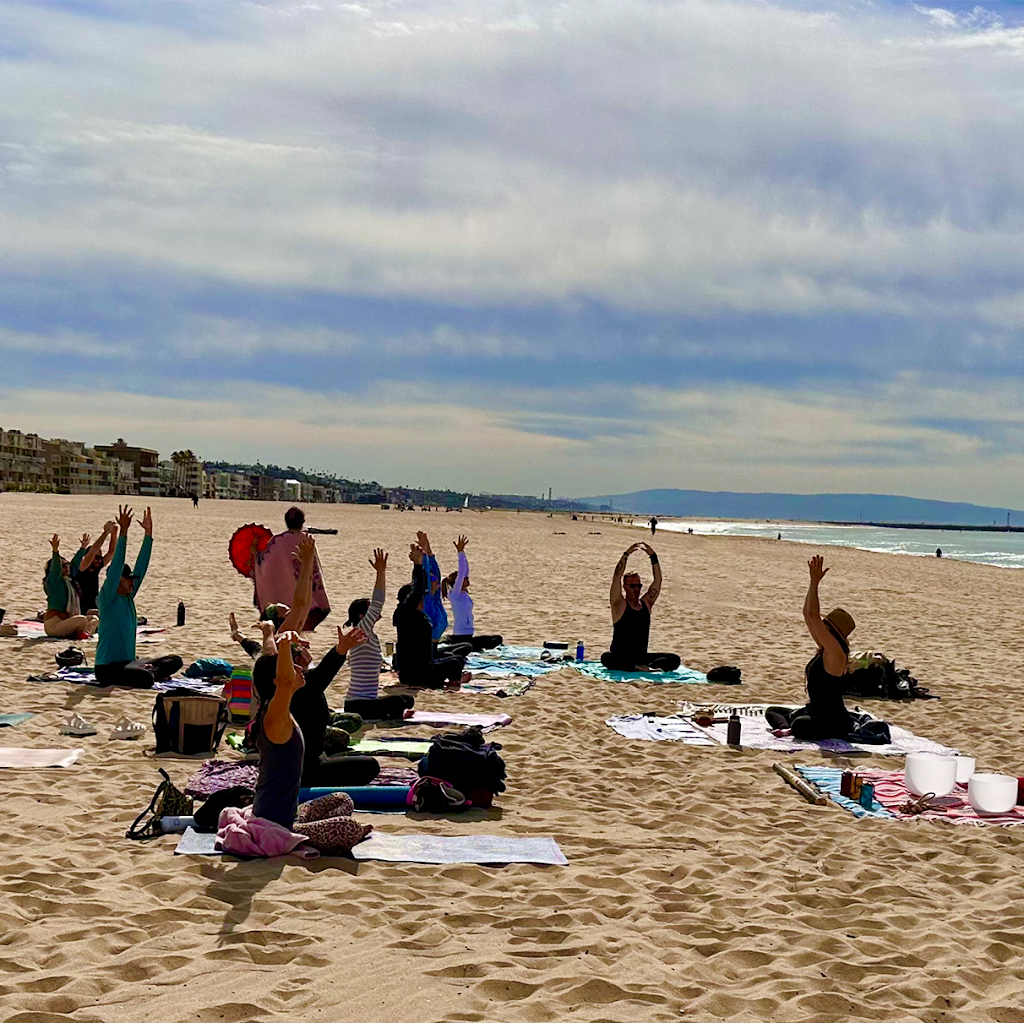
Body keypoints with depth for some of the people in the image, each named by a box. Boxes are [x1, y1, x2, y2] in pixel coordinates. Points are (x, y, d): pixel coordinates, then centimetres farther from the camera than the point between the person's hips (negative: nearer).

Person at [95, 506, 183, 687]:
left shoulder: (128, 598, 11)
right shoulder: (107, 598, -9)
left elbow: (141, 566, 11)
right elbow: (116, 566, -21)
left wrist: (148, 533, 7)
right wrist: (123, 532, -26)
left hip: (128, 663, 9)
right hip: (107, 668, -9)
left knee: (175, 662, 3)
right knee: (145, 679, -36)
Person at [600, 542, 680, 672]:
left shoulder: (646, 603, 11)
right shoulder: (619, 604, 0)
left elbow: (658, 580, 4)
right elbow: (617, 577, -12)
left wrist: (653, 556, -6)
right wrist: (626, 555, -17)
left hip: (642, 656, 4)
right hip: (620, 658, -4)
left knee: (674, 660, -18)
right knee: (606, 658, -39)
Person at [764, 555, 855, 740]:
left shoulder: (835, 652, -17)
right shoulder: (824, 648, 9)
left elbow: (813, 616, -26)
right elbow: (808, 614, 11)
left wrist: (815, 581, -23)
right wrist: (813, 581, 5)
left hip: (834, 722, -10)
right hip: (814, 713, 10)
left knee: (799, 724, -40)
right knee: (772, 711, 21)